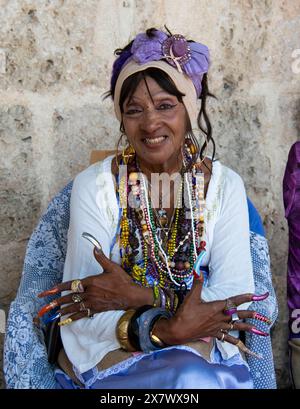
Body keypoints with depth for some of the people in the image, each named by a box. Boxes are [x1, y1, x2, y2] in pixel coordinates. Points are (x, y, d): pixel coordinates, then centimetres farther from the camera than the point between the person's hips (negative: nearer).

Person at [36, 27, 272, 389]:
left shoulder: (225, 185, -1)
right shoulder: (93, 185, -5)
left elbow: (236, 296, -10)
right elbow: (81, 310, -12)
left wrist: (141, 295, -21)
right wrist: (163, 329, -28)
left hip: (202, 353, 3)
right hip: (112, 350, -2)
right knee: (192, 380, -31)